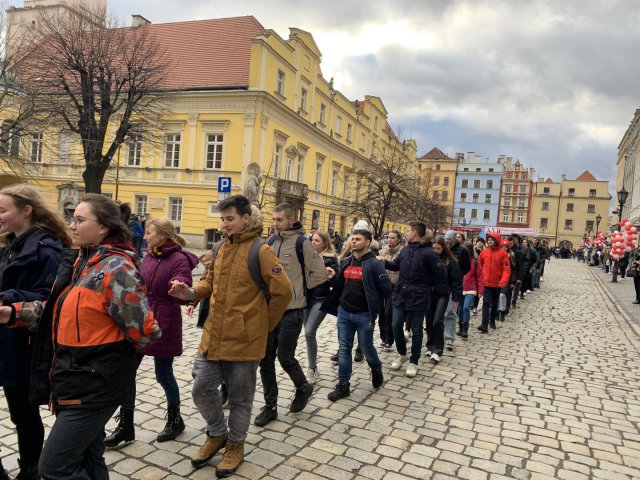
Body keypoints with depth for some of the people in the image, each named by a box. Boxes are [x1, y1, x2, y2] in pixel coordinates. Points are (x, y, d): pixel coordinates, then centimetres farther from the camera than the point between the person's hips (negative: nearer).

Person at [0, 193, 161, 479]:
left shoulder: (116, 269, -21)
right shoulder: (84, 263, 9)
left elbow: (144, 331, -22)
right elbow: (59, 308, 15)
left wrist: (111, 350, -4)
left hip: (96, 385, -9)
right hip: (77, 381, 9)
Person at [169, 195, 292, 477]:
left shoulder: (260, 251, -14)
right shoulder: (222, 247, 7)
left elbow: (283, 291, -14)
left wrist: (265, 324, -3)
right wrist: (192, 293, -4)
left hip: (244, 339, -6)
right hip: (213, 335, 6)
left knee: (240, 397, 11)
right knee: (201, 389, 11)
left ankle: (235, 444, 34)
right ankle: (217, 434, 37)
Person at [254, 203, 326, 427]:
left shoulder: (301, 243, -10)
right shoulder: (271, 241, 8)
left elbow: (320, 273, -8)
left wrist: (299, 288, -3)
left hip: (291, 311, -6)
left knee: (285, 357, 0)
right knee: (265, 358, 7)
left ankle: (303, 388, 30)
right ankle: (270, 406, 21)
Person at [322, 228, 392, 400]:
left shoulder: (374, 264, -11)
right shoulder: (346, 262, 8)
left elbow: (386, 289, -14)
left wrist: (372, 300, -6)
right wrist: (339, 297, 3)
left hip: (364, 315, -5)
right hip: (344, 312, 5)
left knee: (366, 348, 9)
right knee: (344, 349, 8)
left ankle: (376, 370, 39)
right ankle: (343, 385, 17)